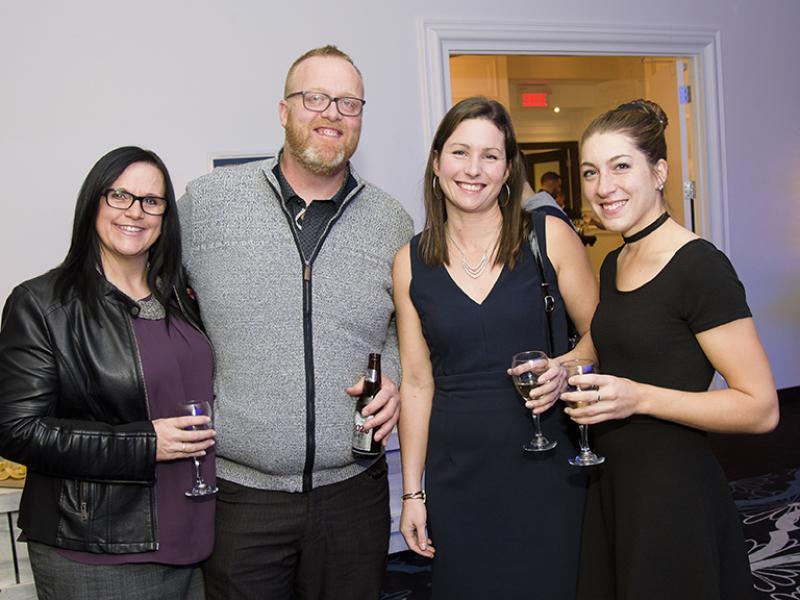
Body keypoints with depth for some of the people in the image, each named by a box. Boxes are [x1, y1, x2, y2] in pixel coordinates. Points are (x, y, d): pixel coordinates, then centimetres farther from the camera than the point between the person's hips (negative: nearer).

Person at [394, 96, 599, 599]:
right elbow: (417, 383, 4)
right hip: (458, 473, 2)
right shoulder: (411, 262, 1)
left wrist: (566, 369, -16)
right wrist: (413, 492, 5)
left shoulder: (550, 237, -5)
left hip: (547, 465, -1)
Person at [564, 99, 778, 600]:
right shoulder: (613, 264, 9)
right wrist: (563, 376, 4)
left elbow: (760, 408, -17)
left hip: (675, 499, -8)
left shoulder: (700, 266, -16)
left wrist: (638, 398, -26)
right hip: (611, 488, 8)